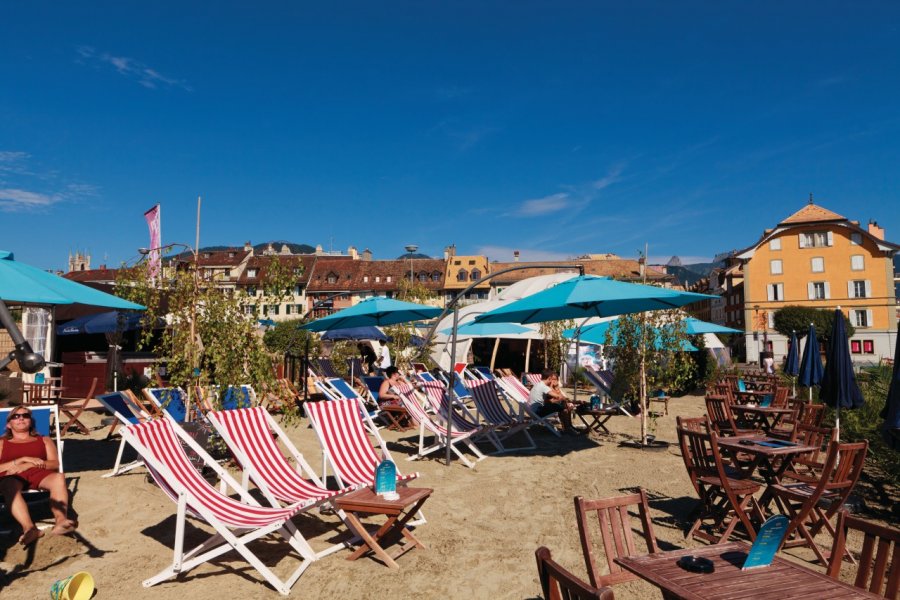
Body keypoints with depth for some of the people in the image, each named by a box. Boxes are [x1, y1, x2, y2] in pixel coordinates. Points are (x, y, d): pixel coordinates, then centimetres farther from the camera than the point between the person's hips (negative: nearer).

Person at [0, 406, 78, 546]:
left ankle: (61, 520, -57)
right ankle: (30, 528, -59)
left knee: (59, 477, -35)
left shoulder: (44, 440, 28)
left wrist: (27, 465, -5)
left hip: (38, 474, 1)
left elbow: (55, 464, 11)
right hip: (11, 477, -1)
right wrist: (24, 459, -6)